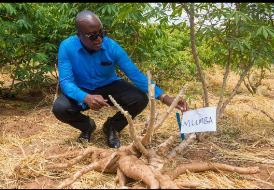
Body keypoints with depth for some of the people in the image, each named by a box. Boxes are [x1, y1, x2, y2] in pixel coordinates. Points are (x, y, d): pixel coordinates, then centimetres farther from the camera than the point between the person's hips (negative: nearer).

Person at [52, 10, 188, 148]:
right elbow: (65, 81, -26)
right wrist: (86, 98, -48)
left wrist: (163, 97, -33)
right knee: (59, 108, -30)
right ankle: (88, 126, 6)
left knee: (140, 99, -23)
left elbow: (135, 74, -23)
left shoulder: (111, 46, -22)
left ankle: (111, 127, 6)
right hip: (82, 91, 0)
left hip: (109, 87, 1)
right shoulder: (67, 47, -23)